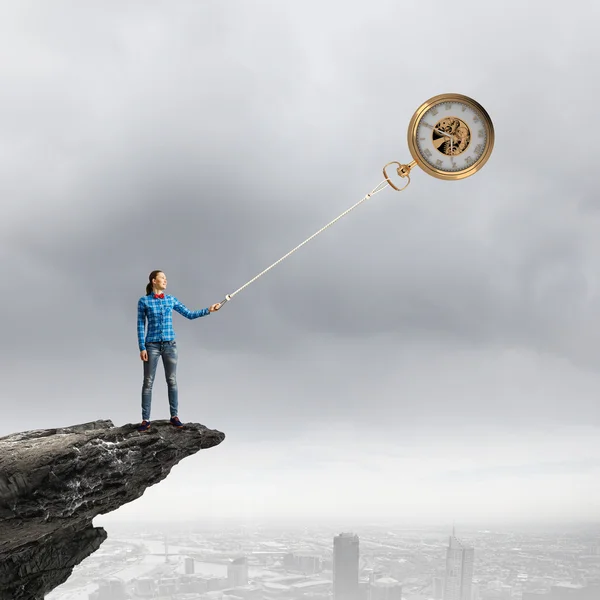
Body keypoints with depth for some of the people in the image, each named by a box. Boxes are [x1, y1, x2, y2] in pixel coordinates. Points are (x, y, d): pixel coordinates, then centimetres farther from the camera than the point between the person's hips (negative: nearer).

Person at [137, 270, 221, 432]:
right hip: (152, 345, -3)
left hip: (170, 345, 3)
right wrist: (142, 348, -9)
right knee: (148, 382, -1)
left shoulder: (171, 300, 7)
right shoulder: (143, 301, -3)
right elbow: (140, 326, -3)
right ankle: (145, 420, 4)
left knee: (172, 381, 5)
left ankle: (174, 416, 15)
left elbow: (189, 314, 8)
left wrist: (208, 310, -4)